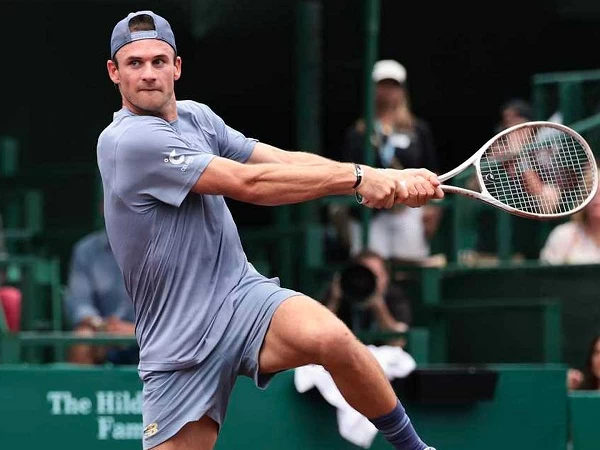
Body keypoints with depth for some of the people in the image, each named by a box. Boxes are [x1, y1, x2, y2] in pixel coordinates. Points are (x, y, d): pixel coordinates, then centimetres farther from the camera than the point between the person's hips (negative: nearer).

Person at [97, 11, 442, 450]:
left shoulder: (196, 116, 9)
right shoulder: (128, 140, -15)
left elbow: (285, 162, 3)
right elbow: (250, 183, -19)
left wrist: (389, 180, -10)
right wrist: (357, 176, -16)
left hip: (243, 293, 5)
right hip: (179, 343, -4)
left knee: (331, 338, -27)